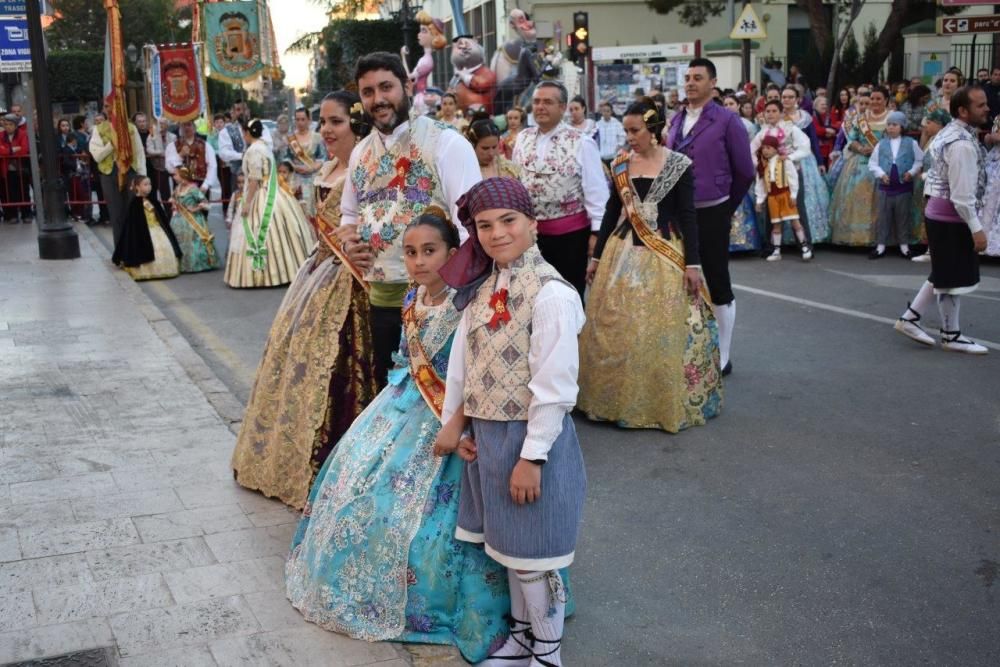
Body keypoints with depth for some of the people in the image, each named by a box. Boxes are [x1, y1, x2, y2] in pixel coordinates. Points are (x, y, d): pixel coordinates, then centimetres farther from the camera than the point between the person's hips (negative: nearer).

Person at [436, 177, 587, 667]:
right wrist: (453, 425, 7)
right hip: (486, 434, 7)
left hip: (530, 438, -7)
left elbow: (555, 388, -20)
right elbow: (462, 363, 10)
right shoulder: (482, 287, 4)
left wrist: (531, 456, -19)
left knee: (531, 554, 5)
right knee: (507, 546, 20)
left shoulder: (550, 294, -20)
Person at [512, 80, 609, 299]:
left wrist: (597, 231, -11)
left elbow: (595, 189, -10)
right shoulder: (523, 138, 3)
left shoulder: (581, 142, -12)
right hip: (530, 229, 5)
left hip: (570, 231, -4)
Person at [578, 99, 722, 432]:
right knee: (615, 328, 4)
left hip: (665, 256, -3)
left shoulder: (678, 165, -5)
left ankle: (663, 402, 13)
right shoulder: (620, 165, 6)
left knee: (663, 331, -1)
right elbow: (612, 211, 11)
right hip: (623, 252, 4)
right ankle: (620, 399, 18)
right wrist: (597, 256, 11)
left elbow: (687, 216, -5)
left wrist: (692, 263, -10)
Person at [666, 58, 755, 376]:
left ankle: (721, 358, 14)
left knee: (717, 285, 3)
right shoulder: (676, 120, 8)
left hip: (710, 215, -5)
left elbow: (744, 171, -2)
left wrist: (727, 208, 6)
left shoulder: (727, 121, -8)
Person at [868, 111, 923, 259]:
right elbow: (872, 163, 3)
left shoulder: (911, 143, -1)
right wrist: (881, 174, -11)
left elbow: (920, 160, 3)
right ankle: (881, 246, 11)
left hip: (904, 186, -1)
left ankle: (904, 245, 17)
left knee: (903, 217, 7)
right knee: (883, 217, 5)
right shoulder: (881, 144, 2)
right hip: (885, 187, 1)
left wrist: (912, 172, -11)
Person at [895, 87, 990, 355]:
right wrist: (976, 228, -20)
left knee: (945, 274, 18)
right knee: (954, 277, 3)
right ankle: (951, 335, 15)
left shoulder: (948, 133, 10)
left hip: (938, 213, 10)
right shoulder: (962, 143, -21)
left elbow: (934, 177, 15)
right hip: (952, 217, -10)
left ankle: (910, 317, 22)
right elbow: (962, 194, -24)